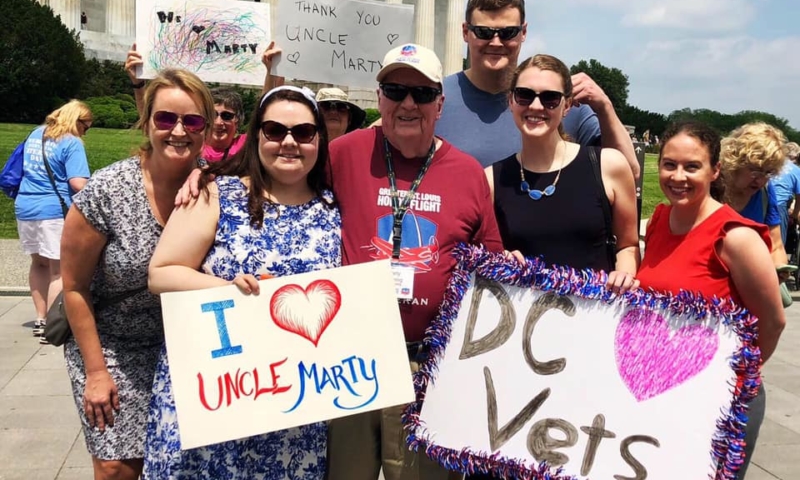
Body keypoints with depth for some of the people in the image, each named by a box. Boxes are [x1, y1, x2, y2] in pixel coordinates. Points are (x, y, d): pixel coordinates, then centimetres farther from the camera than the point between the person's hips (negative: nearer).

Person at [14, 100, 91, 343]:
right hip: (55, 211, -8)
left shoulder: (36, 134, 14)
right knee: (59, 270, 1)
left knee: (39, 263, 19)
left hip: (25, 208, 8)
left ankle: (40, 319, 25)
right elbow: (78, 184, -21)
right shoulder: (72, 143, -11)